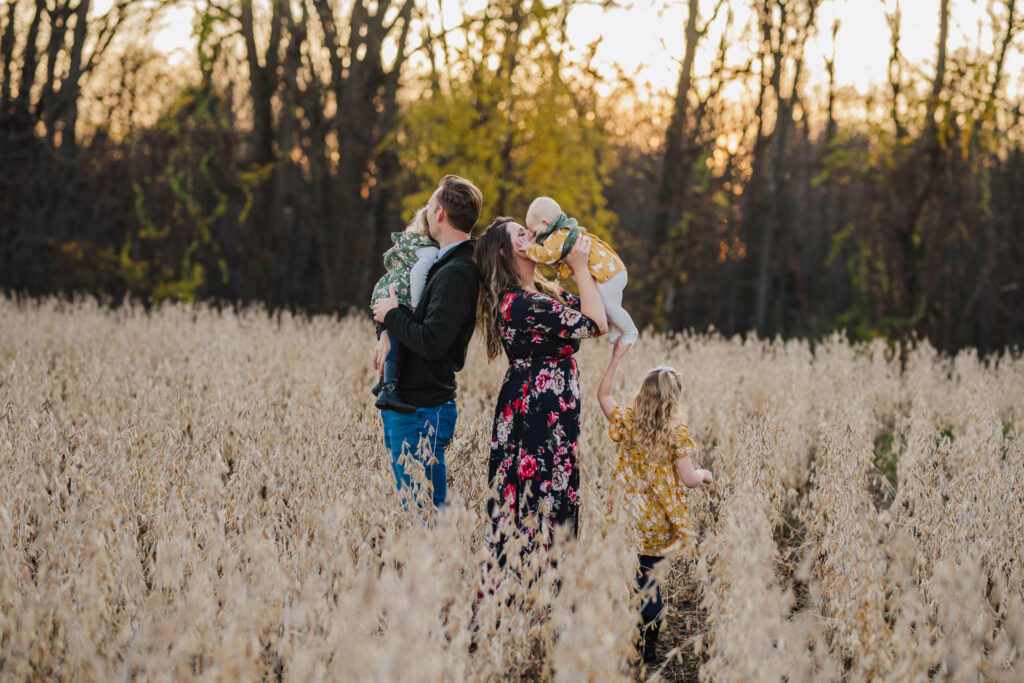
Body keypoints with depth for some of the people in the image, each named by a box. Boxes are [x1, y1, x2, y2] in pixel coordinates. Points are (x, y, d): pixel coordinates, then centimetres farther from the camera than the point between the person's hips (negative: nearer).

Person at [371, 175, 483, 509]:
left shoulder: (456, 274, -18)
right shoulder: (442, 264, 13)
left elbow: (431, 342, -26)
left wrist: (392, 315, -9)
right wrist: (386, 331, 1)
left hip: (422, 410, -10)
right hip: (401, 403, 10)